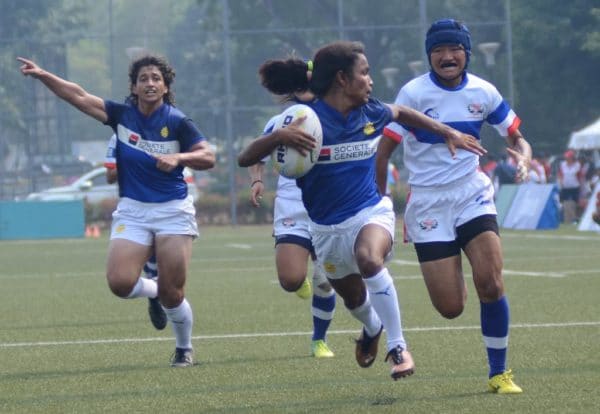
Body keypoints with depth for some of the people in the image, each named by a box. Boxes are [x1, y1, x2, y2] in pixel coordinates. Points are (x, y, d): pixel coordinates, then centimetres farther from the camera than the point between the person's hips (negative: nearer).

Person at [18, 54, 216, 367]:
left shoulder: (177, 122, -5)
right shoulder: (122, 115, 3)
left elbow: (208, 157, -7)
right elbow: (80, 97, -1)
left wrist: (178, 158, -25)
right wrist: (42, 75, -11)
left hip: (172, 211, -3)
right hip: (132, 211, 3)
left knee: (171, 295, -4)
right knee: (119, 282, -17)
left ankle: (184, 349, 22)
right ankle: (152, 291, 18)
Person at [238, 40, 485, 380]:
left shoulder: (370, 113, -5)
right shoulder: (306, 120, -18)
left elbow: (401, 113, 22)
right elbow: (245, 159, -24)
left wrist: (449, 132, 20)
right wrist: (278, 137, -43)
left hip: (372, 212, 0)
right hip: (327, 227, 0)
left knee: (369, 259, -35)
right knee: (353, 297, 21)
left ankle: (398, 346, -25)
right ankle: (372, 329, 60)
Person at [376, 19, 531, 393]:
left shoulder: (483, 92, 0)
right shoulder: (414, 93, -11)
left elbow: (518, 140, 9)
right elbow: (384, 151, -8)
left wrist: (523, 160, -14)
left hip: (472, 195, 2)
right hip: (428, 203, -2)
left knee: (491, 282, -17)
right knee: (451, 308, -6)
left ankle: (499, 373, 0)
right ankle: (453, 275, 34)